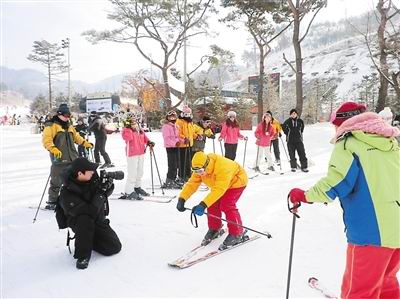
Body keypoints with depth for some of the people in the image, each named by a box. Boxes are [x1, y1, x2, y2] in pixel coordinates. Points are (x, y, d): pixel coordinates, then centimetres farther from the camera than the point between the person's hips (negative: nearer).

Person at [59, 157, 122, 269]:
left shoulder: (93, 176, -13)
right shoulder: (66, 194, -29)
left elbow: (108, 190, 5)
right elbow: (91, 211, -34)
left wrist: (108, 185, -17)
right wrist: (100, 194, -28)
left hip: (98, 220, 5)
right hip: (78, 221, -5)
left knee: (115, 247, -8)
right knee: (85, 219, -40)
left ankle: (89, 239, 19)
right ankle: (82, 255, -21)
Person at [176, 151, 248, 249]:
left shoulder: (222, 167, -42)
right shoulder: (199, 170, -19)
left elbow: (219, 189, -46)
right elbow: (192, 184, -19)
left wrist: (203, 205, -53)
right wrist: (182, 199, -34)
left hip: (236, 181, -7)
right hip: (219, 183, 7)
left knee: (226, 205, -21)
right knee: (213, 204, -8)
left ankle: (237, 234, -6)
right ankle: (214, 229, 15)